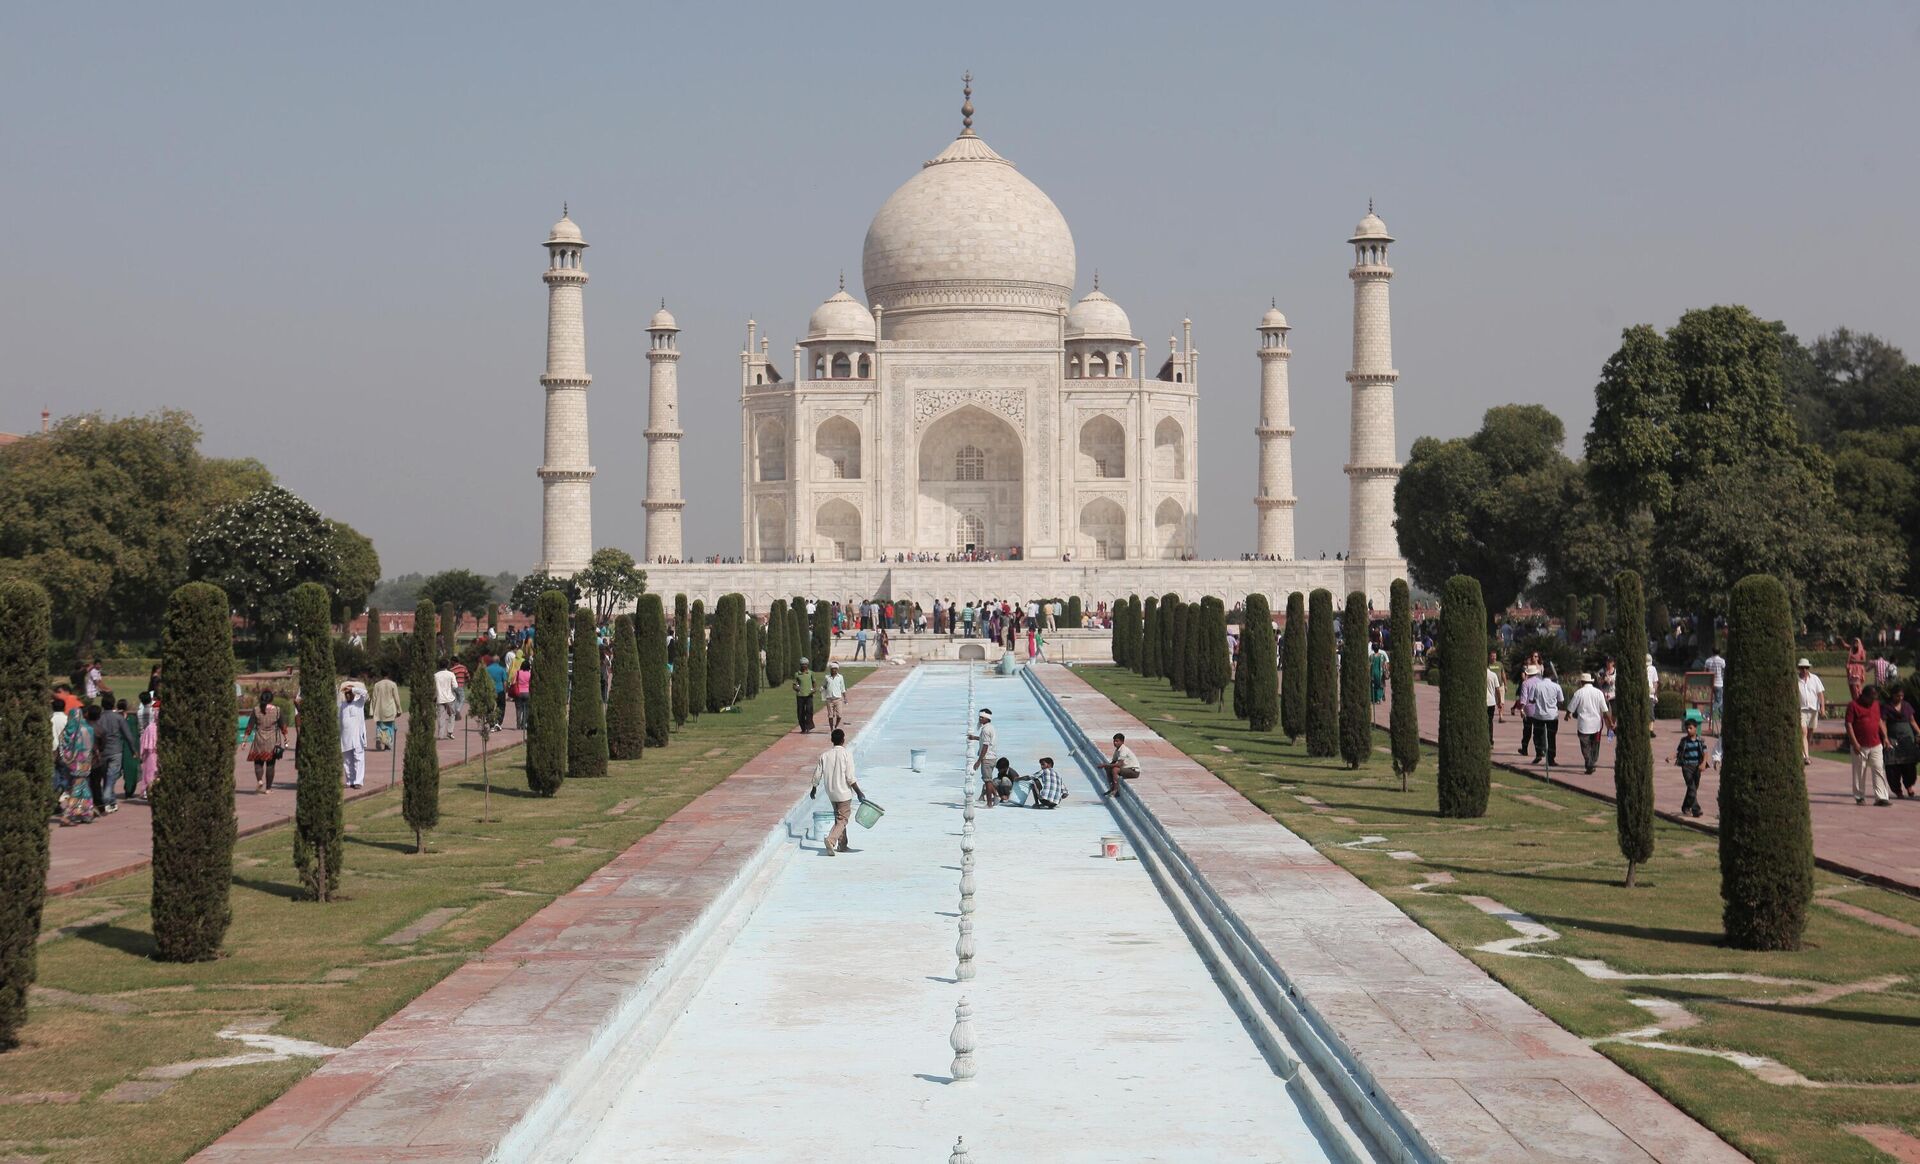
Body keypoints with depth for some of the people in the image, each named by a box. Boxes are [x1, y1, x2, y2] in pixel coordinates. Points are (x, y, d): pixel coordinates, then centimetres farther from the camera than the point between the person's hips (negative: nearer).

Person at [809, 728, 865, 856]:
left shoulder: (824, 755, 1)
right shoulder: (846, 754, -12)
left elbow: (817, 774, 4)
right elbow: (850, 777, -16)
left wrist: (814, 789, 21)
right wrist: (859, 793, -9)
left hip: (831, 793, 5)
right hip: (844, 792, -5)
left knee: (839, 818, 20)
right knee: (842, 819, -2)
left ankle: (842, 845, 23)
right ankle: (831, 839, -25)